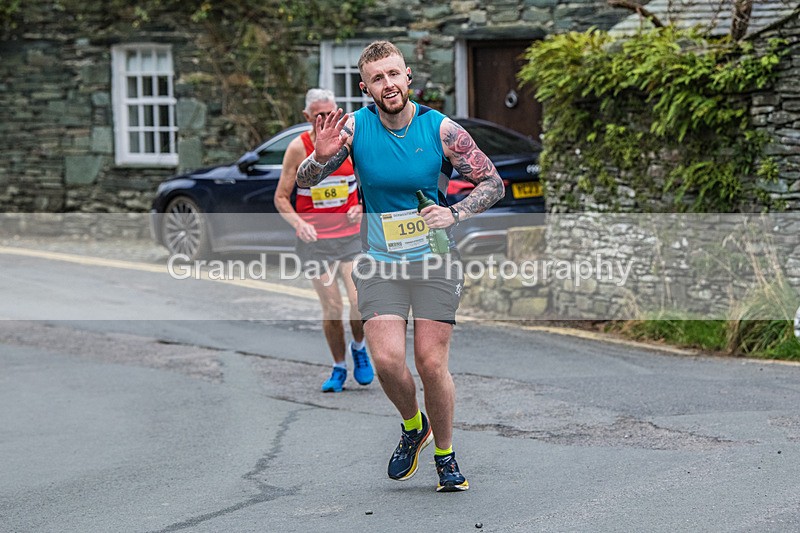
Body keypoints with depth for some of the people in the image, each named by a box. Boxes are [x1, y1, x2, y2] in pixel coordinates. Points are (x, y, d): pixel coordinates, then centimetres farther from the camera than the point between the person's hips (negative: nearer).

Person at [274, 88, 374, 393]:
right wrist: (297, 223, -18)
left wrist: (361, 207, -9)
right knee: (332, 308, 0)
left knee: (361, 302, -13)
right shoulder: (299, 148, -5)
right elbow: (281, 197, 0)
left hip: (351, 236, 1)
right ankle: (339, 368, 20)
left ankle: (358, 348, 18)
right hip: (314, 240, -1)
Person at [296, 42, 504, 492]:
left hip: (436, 260, -1)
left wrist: (455, 214, -16)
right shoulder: (355, 127, -6)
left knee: (432, 363, -5)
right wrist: (321, 157, -23)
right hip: (380, 262, 1)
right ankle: (413, 426, 20)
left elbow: (493, 184, 0)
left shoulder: (441, 129, -8)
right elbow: (304, 182, -1)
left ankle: (445, 454, 17)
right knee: (387, 360, -12)